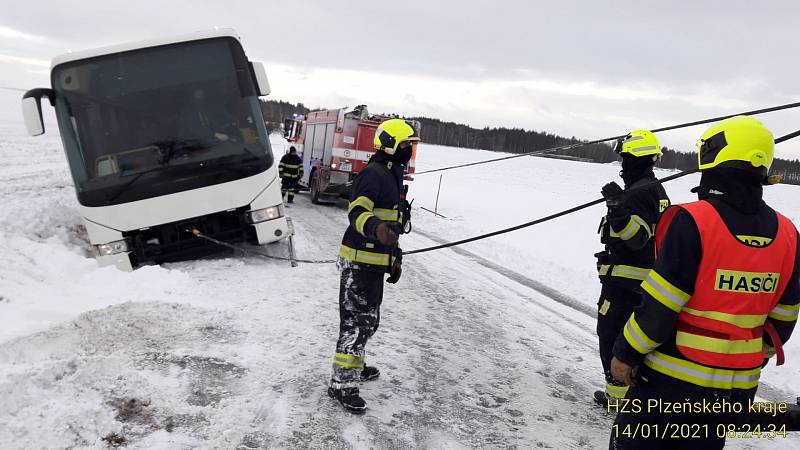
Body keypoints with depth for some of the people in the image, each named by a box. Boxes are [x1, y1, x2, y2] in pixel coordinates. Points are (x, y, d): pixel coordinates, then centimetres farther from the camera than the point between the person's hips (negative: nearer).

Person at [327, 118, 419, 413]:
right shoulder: (373, 174, -15)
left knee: (368, 320, 21)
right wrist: (375, 227, -50)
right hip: (360, 261, -10)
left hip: (375, 263, 10)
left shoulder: (393, 177, 19)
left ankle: (354, 365, 39)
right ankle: (341, 383, 2)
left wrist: (395, 259, 25)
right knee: (357, 321, -7)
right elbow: (357, 212, -28)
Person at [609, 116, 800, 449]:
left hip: (674, 380, -6)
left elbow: (659, 307, -19)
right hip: (737, 388, 6)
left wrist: (626, 353, -8)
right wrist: (754, 359, 21)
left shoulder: (691, 222, -20)